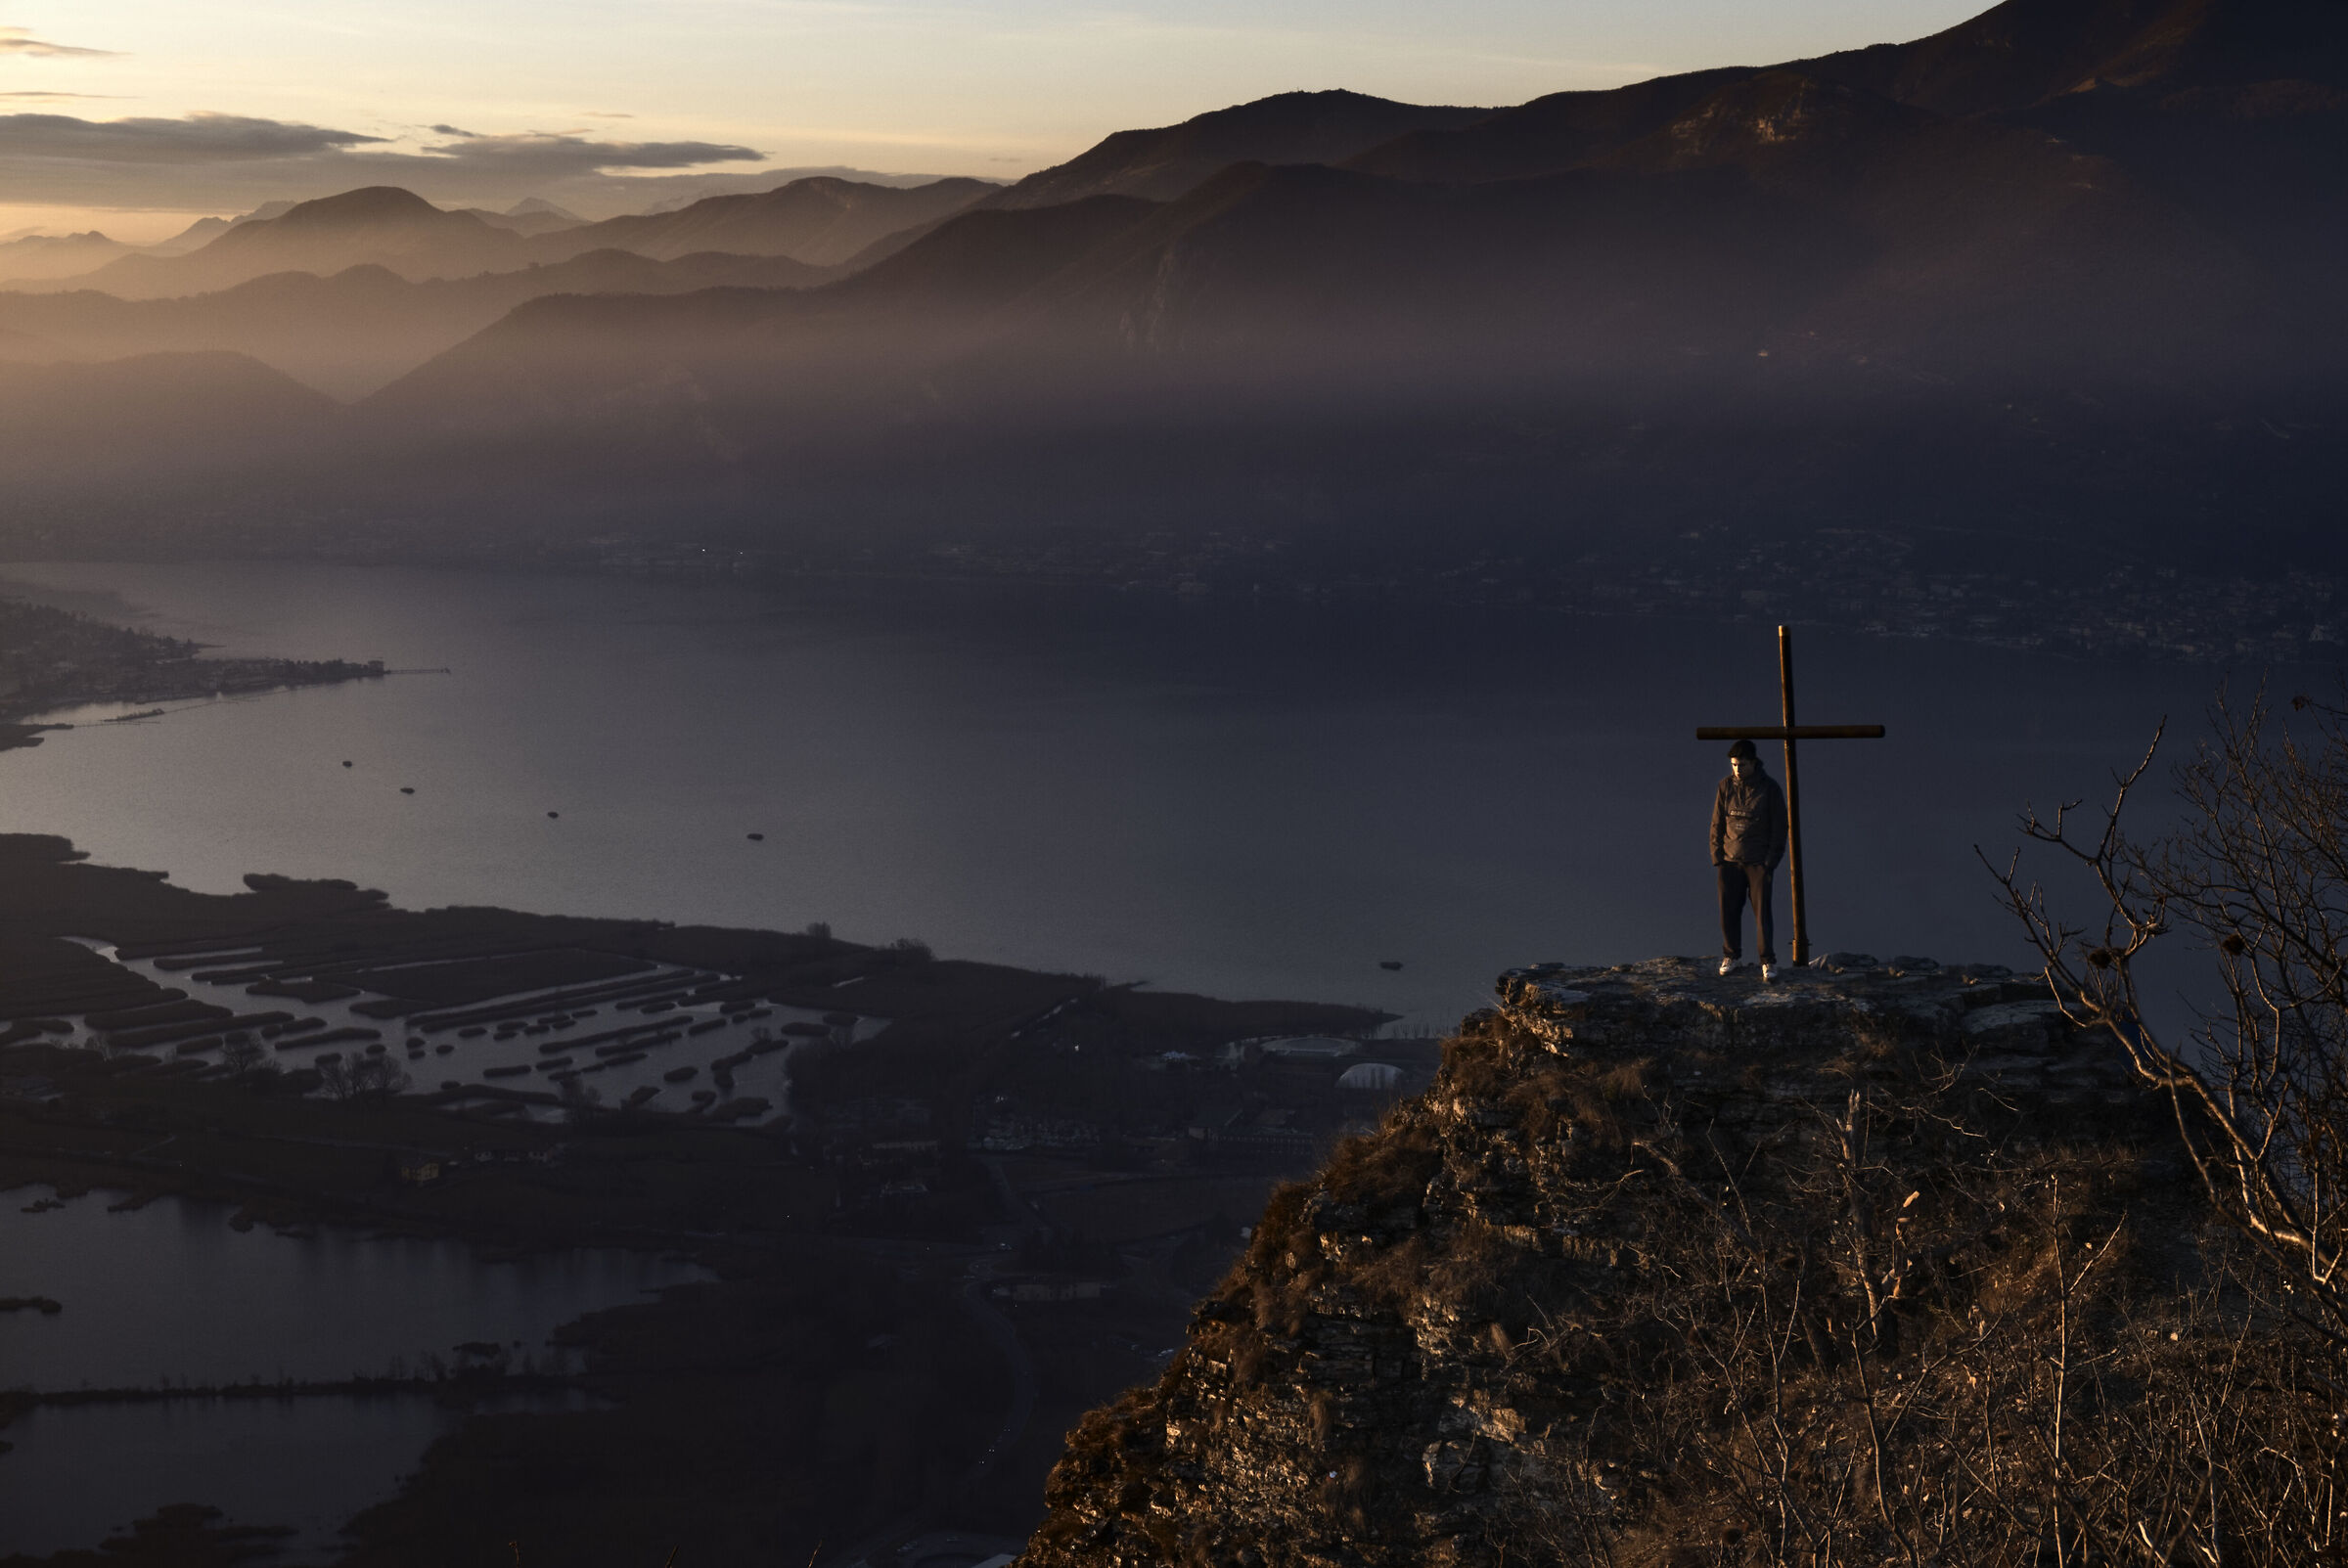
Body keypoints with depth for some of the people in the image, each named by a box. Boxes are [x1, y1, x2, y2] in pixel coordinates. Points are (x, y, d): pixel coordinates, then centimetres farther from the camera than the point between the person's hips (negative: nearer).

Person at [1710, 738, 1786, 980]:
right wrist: (1717, 858, 2)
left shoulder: (1769, 788, -4)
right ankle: (1732, 955, 20)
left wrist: (1770, 862, -7)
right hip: (1731, 861, 3)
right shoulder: (1726, 787, 3)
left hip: (1759, 862, -3)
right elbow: (1717, 824, 9)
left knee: (1762, 912, -5)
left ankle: (1768, 962, 3)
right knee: (1728, 911, 4)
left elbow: (1779, 828, -2)